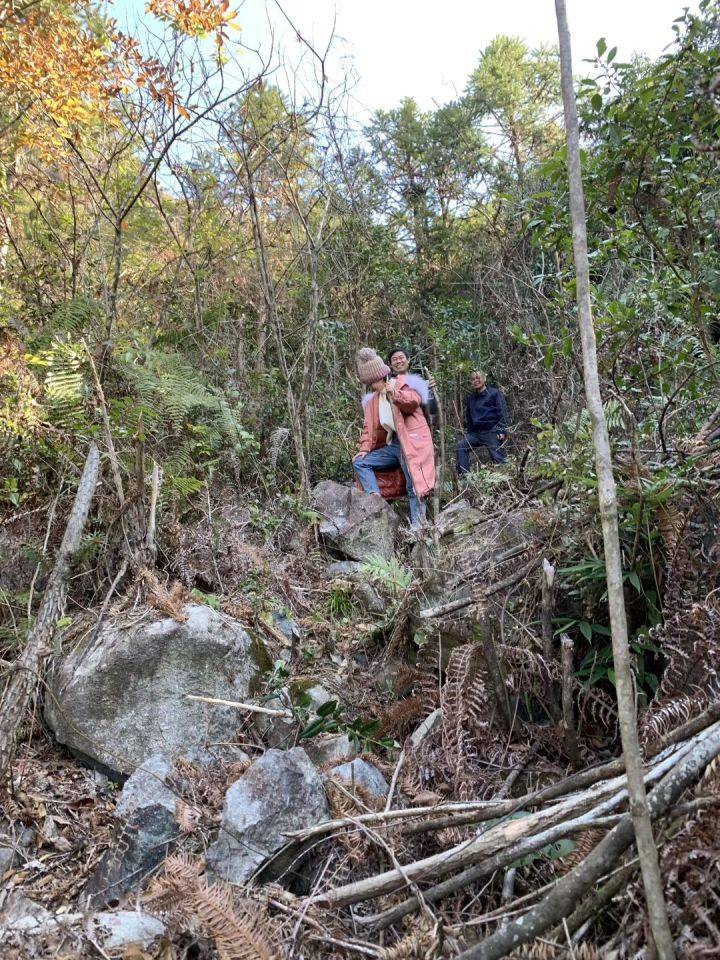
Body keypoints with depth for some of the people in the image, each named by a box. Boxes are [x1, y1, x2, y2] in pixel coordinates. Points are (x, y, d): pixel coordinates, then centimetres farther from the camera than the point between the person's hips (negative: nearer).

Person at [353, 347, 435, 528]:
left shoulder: (403, 383, 2)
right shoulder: (373, 399, 19)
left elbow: (414, 400, -16)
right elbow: (369, 426, 17)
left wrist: (396, 393, -31)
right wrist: (364, 449, 5)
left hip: (410, 442, -7)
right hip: (392, 445, 7)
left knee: (413, 485, -14)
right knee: (359, 462, -2)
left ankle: (417, 526, -12)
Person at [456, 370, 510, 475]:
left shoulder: (495, 393, 0)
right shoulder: (471, 398, 18)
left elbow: (504, 412, -4)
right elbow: (468, 417, 30)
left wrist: (502, 431, -14)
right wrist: (467, 431, 20)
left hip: (492, 432, -6)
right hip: (475, 433, 6)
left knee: (498, 458, -9)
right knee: (461, 446, -13)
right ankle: (463, 474, -13)